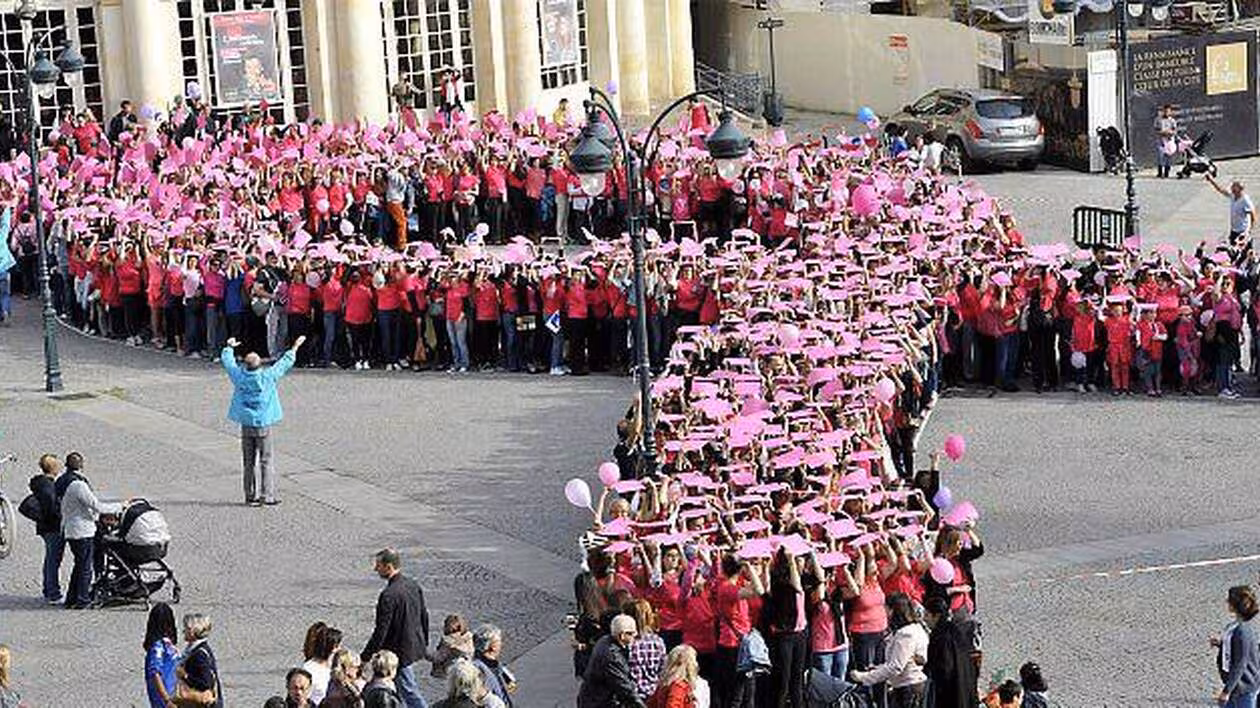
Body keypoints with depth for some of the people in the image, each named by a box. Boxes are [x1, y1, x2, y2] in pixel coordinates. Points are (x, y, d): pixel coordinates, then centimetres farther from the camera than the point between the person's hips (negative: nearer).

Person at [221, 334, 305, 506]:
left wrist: (229, 347, 31)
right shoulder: (267, 376, -13)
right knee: (265, 462, 2)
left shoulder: (239, 376, -7)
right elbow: (285, 363, -1)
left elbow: (227, 360, 11)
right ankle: (267, 496, 0)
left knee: (249, 463, 9)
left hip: (246, 425, 3)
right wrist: (295, 347, 12)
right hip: (263, 425, -3)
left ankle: (251, 497, 11)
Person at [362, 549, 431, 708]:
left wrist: (366, 657, -17)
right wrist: (424, 643, 24)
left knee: (409, 692, 4)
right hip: (416, 645, 9)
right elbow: (424, 616, 11)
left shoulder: (389, 595, -26)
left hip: (400, 651, -9)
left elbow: (381, 631, -24)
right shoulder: (413, 585, 1)